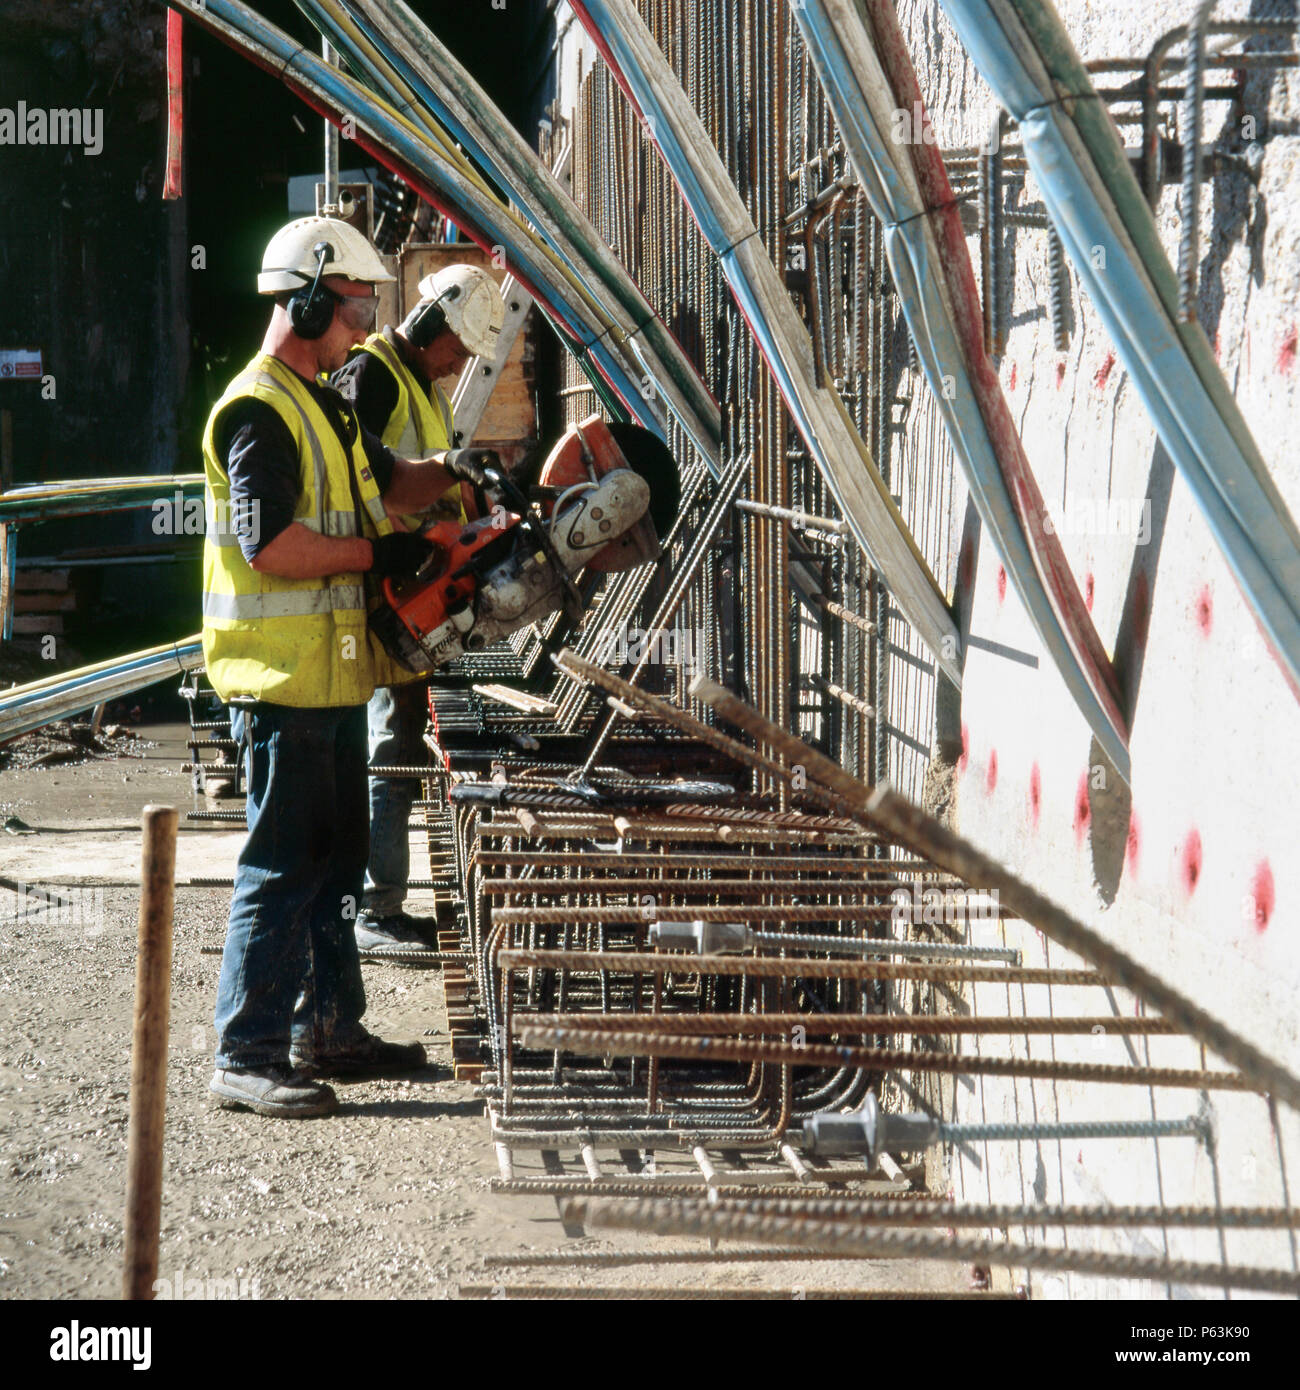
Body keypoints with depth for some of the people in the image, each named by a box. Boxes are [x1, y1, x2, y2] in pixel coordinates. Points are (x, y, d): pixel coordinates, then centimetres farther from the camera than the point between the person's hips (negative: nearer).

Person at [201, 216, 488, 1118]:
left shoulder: (322, 403, 17)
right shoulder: (258, 411, -15)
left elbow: (382, 483, 27)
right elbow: (270, 544, -24)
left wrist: (452, 472, 9)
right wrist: (376, 554, -17)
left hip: (332, 672, 10)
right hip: (281, 679, -10)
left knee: (338, 856, 16)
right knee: (283, 864, -8)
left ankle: (329, 1029, 26)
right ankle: (246, 1055, -4)